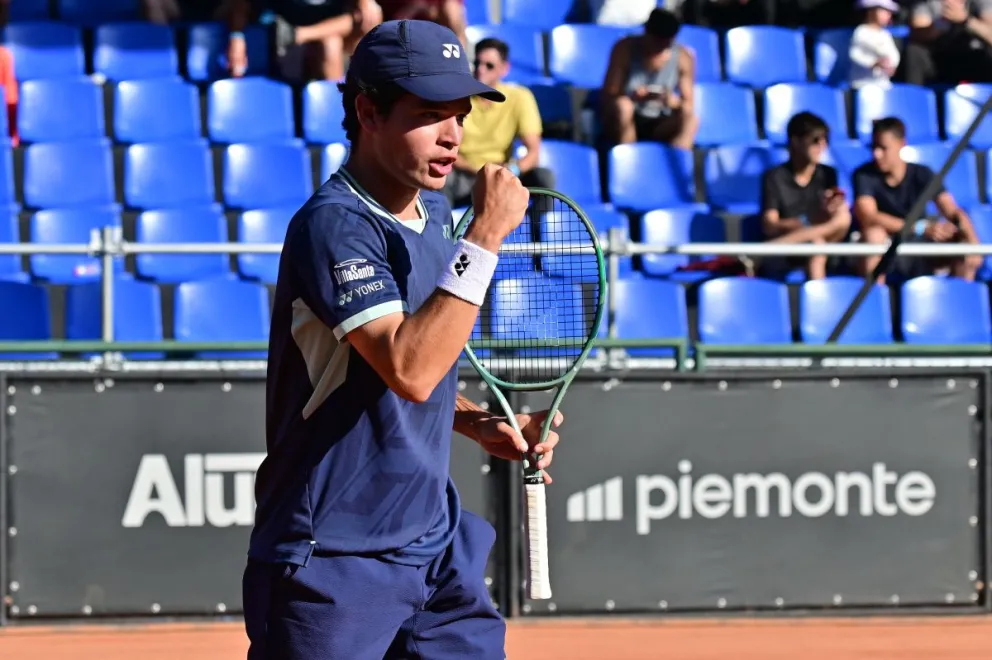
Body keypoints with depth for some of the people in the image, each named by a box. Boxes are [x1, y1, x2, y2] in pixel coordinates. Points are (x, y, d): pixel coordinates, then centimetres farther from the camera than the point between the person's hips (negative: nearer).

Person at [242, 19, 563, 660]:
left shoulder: (435, 214, 10)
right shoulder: (333, 226, -17)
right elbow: (408, 370, -30)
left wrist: (482, 425, 5)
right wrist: (485, 238, -27)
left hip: (437, 550, 8)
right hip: (334, 566, -8)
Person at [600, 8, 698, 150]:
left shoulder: (683, 57, -6)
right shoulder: (625, 49, -10)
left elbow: (689, 105, -4)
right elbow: (607, 97, -12)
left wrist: (674, 102, -28)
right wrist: (632, 98, -33)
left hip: (660, 127, 1)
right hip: (626, 123, -1)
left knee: (690, 119, -30)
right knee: (622, 106, -36)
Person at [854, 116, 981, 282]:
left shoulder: (922, 175, -7)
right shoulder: (864, 175, -14)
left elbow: (953, 212, -15)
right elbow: (867, 216, -30)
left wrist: (973, 242, -37)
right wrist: (921, 227, -39)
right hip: (878, 256, -2)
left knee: (964, 243, -21)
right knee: (874, 231, -35)